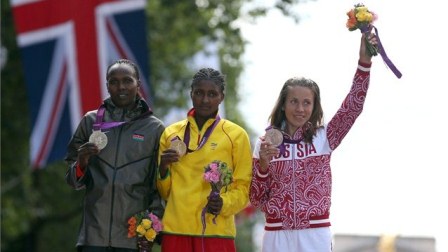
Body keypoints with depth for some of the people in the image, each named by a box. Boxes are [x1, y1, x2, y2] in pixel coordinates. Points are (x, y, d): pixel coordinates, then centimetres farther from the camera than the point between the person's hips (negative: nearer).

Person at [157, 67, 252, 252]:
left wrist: (224, 204, -14)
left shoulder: (236, 135, 4)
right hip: (176, 231, 2)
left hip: (216, 232, -2)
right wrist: (163, 168, -3)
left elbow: (243, 188, 4)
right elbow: (164, 191, 16)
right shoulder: (171, 133, 12)